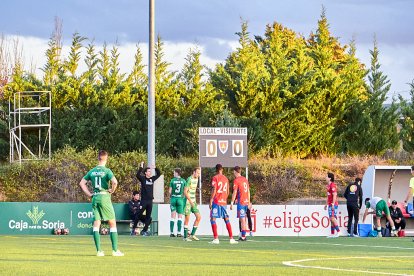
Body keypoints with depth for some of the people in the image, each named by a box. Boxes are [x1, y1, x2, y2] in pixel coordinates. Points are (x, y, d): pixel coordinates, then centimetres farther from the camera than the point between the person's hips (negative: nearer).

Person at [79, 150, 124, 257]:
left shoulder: (92, 171, 8)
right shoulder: (107, 171, -8)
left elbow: (82, 183, 11)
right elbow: (115, 182, -23)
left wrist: (89, 194, 11)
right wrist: (112, 190, -4)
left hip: (95, 198, 4)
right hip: (105, 197, -4)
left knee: (96, 224, 5)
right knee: (112, 223, 4)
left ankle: (99, 250, 0)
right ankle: (115, 250, 1)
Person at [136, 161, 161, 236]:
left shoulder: (152, 179, 11)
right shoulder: (143, 179, -4)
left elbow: (159, 174, 21)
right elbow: (138, 175, -22)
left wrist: (155, 168, 9)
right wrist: (141, 167, -24)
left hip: (150, 200, 6)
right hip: (144, 200, -6)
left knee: (148, 217, 6)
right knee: (139, 215, -3)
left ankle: (145, 230, 12)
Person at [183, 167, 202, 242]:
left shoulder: (196, 179, 10)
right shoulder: (189, 179, -15)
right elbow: (185, 192, -18)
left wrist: (194, 201, 17)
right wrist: (191, 201, -21)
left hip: (193, 201, 8)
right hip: (188, 201, -8)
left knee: (198, 217, 1)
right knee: (187, 218, -4)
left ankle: (192, 235, 8)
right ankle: (185, 236, 3)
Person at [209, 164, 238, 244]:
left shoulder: (215, 178, -5)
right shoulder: (226, 178, 13)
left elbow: (214, 190, -13)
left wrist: (211, 201, -11)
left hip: (216, 201, -6)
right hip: (224, 202, 6)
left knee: (213, 219, -3)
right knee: (227, 220, 12)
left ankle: (216, 239, -13)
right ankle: (231, 238, 10)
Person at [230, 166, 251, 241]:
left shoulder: (236, 180, -8)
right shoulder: (245, 179, 15)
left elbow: (234, 192, -12)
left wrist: (232, 203, -9)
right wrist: (249, 202, 24)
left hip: (240, 202, -7)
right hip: (246, 201, 7)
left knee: (242, 219, -8)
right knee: (242, 219, 12)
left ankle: (243, 236, -10)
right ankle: (243, 236, 11)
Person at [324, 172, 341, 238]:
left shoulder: (332, 185, -12)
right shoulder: (328, 186, 17)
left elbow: (334, 195, -18)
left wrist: (333, 204, -23)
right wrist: (326, 204, 24)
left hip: (333, 205, -10)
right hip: (330, 205, 10)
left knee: (332, 218, -14)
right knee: (331, 219, 7)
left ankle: (338, 231, -9)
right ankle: (332, 233, 8)